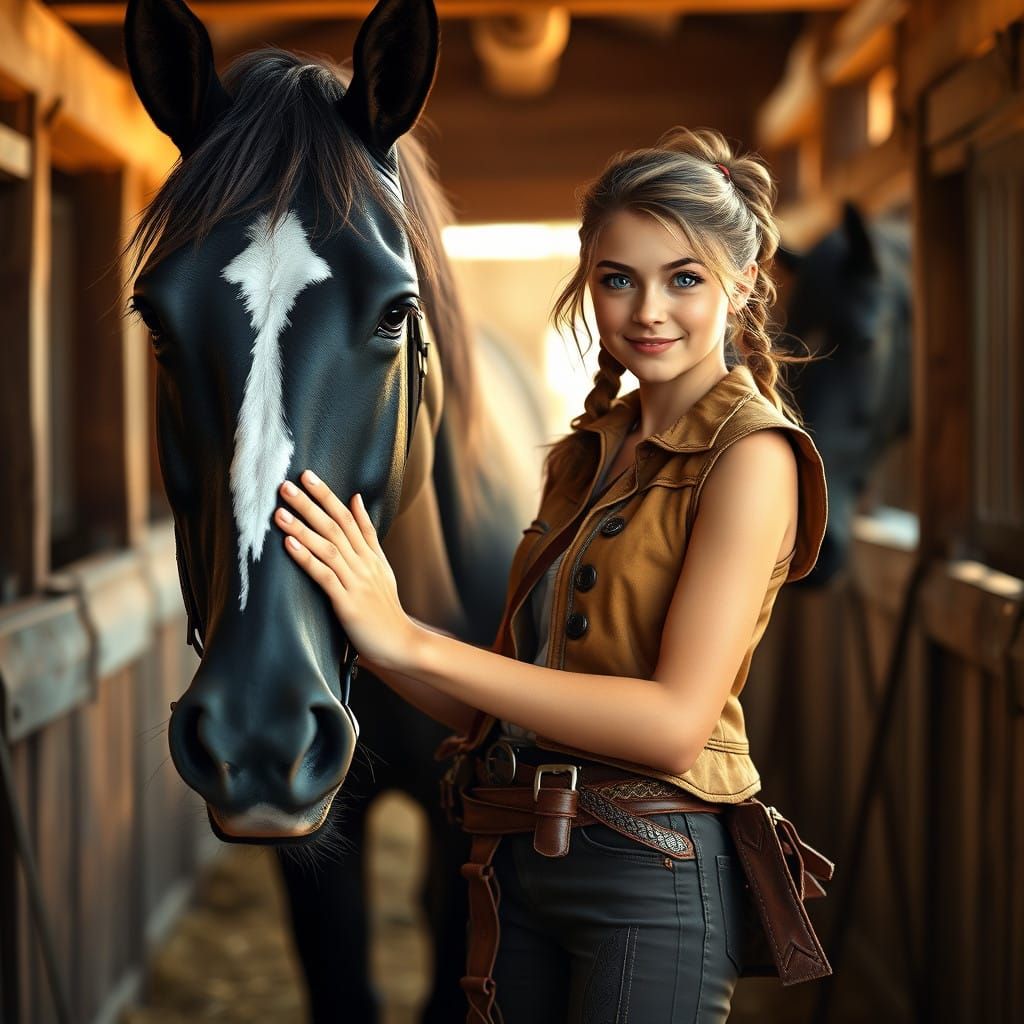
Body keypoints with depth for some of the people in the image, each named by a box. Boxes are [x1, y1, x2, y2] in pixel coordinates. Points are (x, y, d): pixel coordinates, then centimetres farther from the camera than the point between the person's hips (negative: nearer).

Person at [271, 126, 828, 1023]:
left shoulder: (752, 454, -11)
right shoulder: (588, 452, 12)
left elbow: (676, 722, -22)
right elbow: (501, 703, 9)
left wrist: (410, 641, -22)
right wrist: (361, 620, -6)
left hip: (653, 879, -7)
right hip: (519, 866, 7)